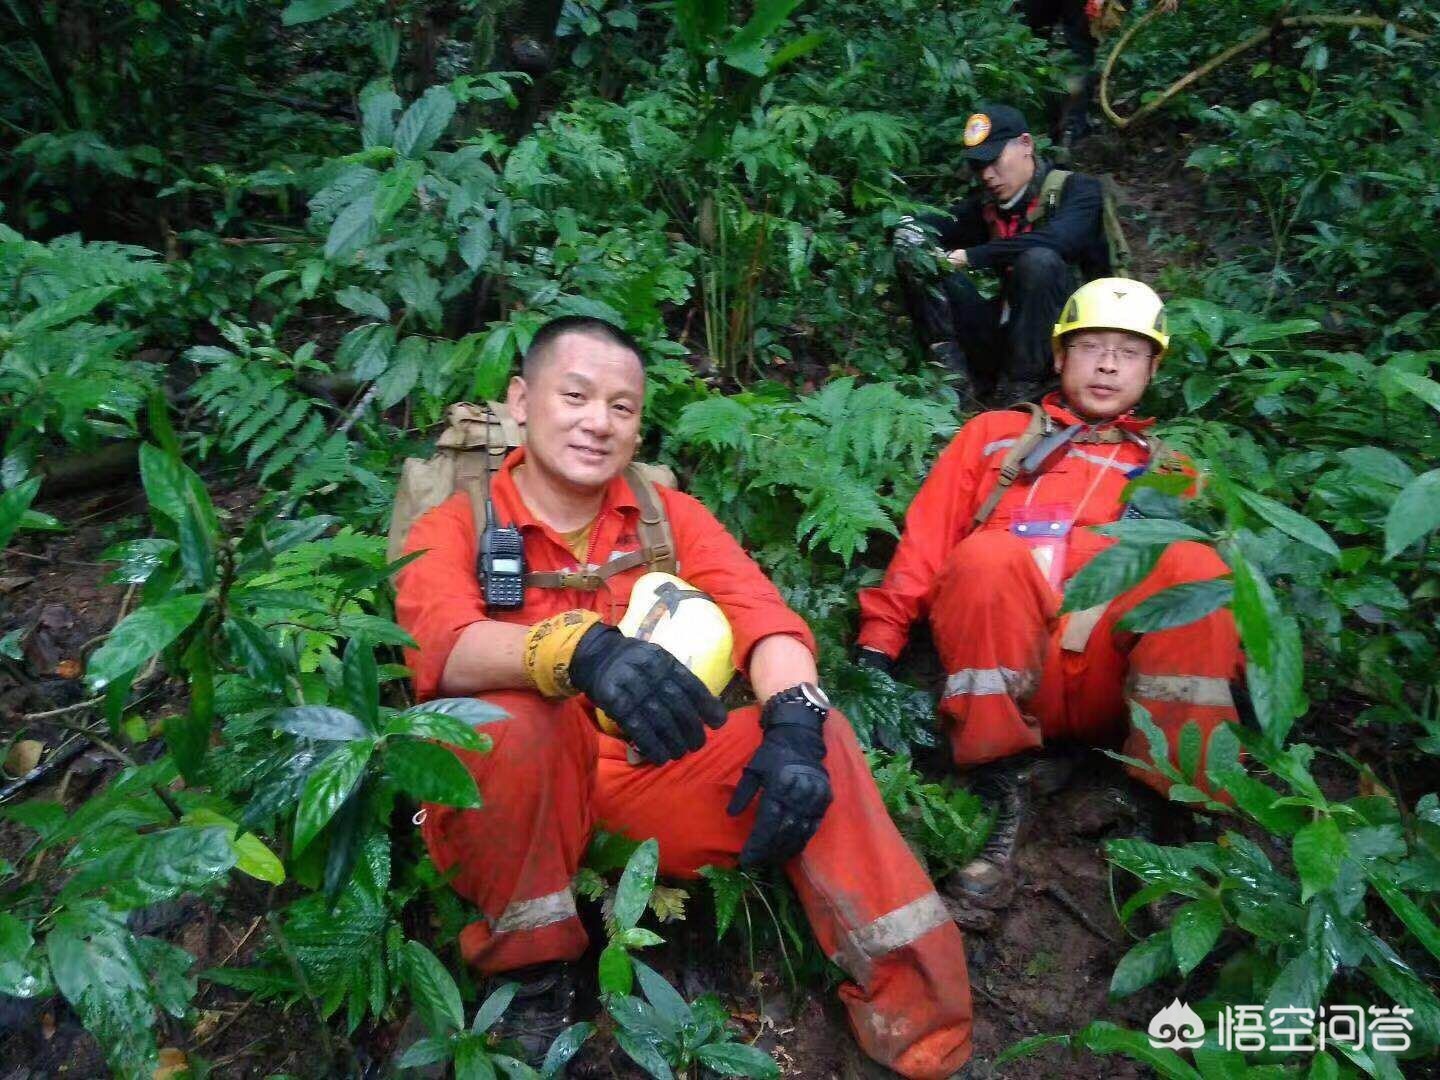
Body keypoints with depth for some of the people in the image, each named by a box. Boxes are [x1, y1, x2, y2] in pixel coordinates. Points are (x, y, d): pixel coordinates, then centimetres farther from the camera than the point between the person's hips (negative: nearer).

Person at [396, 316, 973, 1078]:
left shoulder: (670, 514, 7)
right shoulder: (453, 526, -2)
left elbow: (764, 617, -7)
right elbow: (442, 650, -23)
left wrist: (794, 721, -28)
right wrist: (581, 648, -43)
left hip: (648, 781, 3)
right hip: (511, 802, -2)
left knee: (819, 738, -17)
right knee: (505, 722, -33)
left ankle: (912, 1011, -12)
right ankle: (531, 973, -9)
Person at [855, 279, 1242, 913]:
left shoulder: (1170, 471, 28)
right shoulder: (996, 433, 24)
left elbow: (1200, 584, 18)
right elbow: (927, 536, 12)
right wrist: (879, 644, -1)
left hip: (1110, 681, 1)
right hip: (995, 663, -1)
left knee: (1193, 562, -25)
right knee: (987, 554, -31)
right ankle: (1004, 784, -22)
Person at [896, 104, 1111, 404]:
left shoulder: (1077, 189, -5)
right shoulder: (987, 205, 12)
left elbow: (1058, 239, -26)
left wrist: (969, 257, -26)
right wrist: (910, 229, -24)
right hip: (1006, 322, 5)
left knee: (1039, 261, -34)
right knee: (918, 261, -3)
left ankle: (1023, 386, -23)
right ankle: (958, 372, -16)